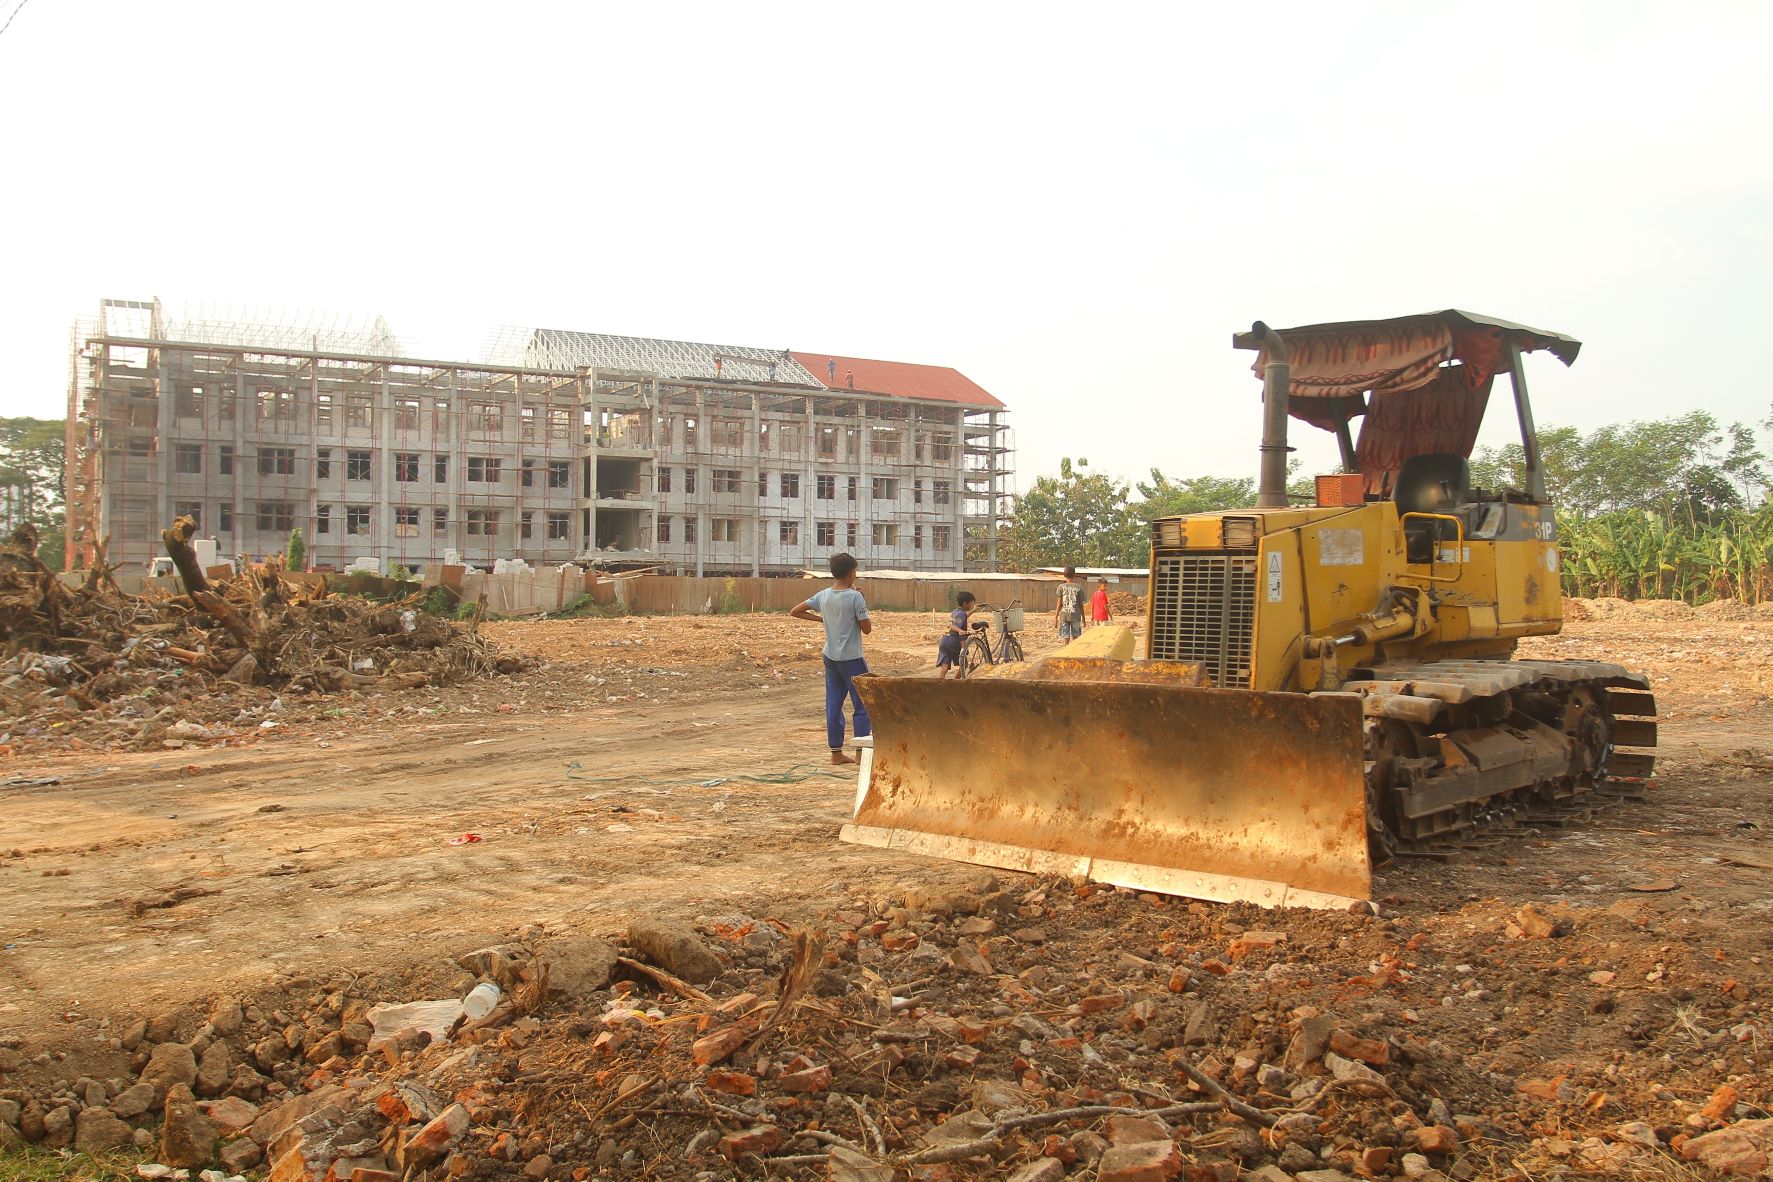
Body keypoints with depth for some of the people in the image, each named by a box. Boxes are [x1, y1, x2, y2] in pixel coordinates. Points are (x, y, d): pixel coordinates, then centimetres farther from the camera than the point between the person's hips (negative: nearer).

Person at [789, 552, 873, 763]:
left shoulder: (823, 596, 2)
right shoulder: (855, 597, -15)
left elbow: (794, 611, 7)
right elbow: (866, 629, -10)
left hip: (830, 657, 6)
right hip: (851, 658, -6)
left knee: (833, 705, 9)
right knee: (863, 704, 2)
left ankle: (836, 752, 14)